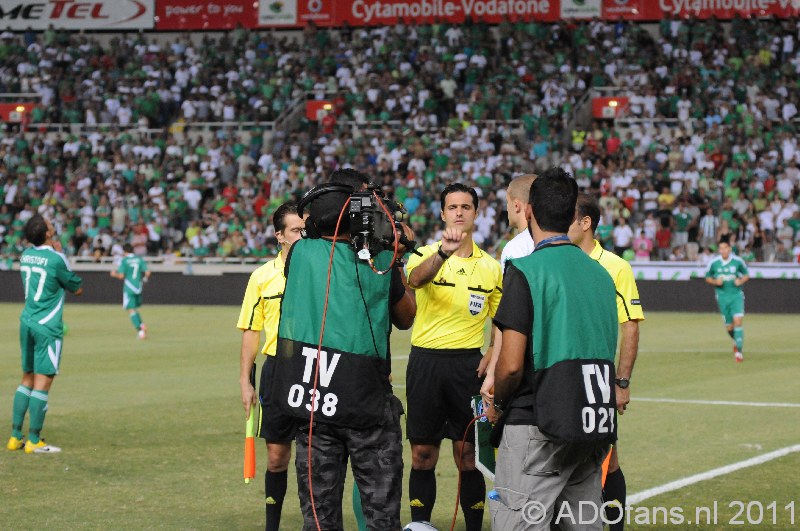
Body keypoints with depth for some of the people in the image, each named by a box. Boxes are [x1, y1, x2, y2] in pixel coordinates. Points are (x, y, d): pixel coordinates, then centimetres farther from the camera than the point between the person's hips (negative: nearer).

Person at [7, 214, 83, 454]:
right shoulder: (55, 259, -14)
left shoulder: (26, 255, 7)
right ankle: (34, 441, -2)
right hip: (48, 327, -7)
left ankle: (16, 437, 15)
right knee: (43, 382, -3)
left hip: (27, 323, 7)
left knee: (27, 379, 15)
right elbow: (76, 288, 0)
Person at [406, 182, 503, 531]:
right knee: (422, 455, 4)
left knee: (468, 456, 0)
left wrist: (492, 356, -4)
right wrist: (443, 253, -42)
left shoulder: (491, 267, 8)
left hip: (467, 363, 1)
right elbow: (415, 279, -24)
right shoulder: (426, 254, 1)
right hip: (425, 361, -1)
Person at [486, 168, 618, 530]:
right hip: (596, 428, 7)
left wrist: (498, 406, 3)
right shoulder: (601, 273, 11)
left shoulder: (526, 271, -10)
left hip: (538, 427, -7)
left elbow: (512, 364, -15)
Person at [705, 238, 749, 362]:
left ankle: (739, 351, -16)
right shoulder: (714, 263, -2)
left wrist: (741, 280, -10)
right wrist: (715, 282, -10)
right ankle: (737, 342, 36)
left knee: (738, 320, -18)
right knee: (729, 326, 4)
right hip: (722, 296, 1)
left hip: (736, 295, -1)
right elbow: (708, 277, 10)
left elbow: (746, 274, 11)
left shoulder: (738, 261, -4)